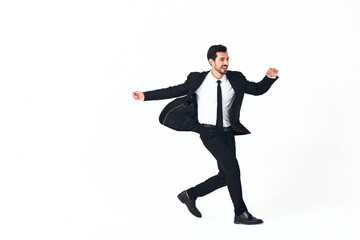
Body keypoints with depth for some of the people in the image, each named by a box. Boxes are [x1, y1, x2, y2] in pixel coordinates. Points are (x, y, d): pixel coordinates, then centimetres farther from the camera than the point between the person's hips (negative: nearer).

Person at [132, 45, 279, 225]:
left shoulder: (236, 79, 3)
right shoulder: (197, 80, -3)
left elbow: (258, 89, 6)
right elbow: (174, 91, 3)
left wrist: (270, 78, -13)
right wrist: (145, 96, 2)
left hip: (228, 132, 5)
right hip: (209, 132, -5)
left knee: (225, 176, 6)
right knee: (232, 167, -17)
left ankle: (190, 194, 24)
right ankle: (241, 213, -8)